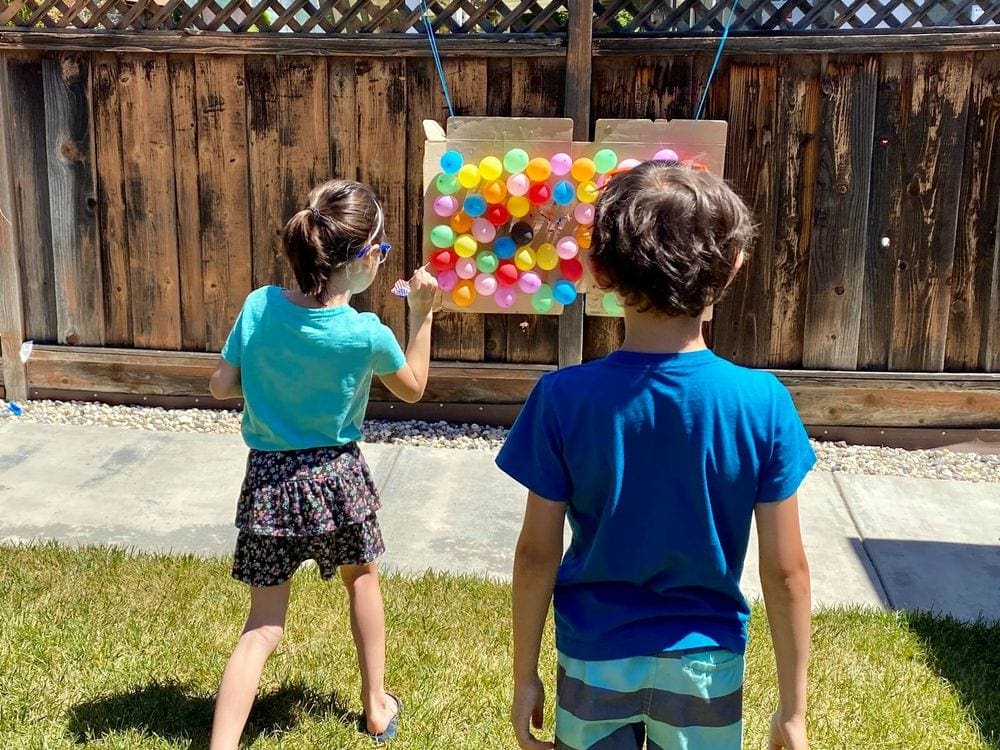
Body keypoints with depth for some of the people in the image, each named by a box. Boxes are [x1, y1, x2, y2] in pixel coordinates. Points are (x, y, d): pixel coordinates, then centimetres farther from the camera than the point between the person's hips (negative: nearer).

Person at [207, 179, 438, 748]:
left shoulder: (259, 306, -10)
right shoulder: (367, 334, -17)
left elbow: (222, 386, -2)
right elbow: (413, 388, 2)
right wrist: (423, 314, 6)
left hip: (269, 479, 2)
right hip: (337, 477, -2)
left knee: (264, 626, 9)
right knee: (362, 577, 27)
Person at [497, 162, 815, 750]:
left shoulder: (563, 399, -17)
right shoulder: (763, 403, -17)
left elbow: (538, 554, -10)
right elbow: (785, 571, -12)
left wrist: (525, 675, 3)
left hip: (596, 657, 0)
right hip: (707, 660, 0)